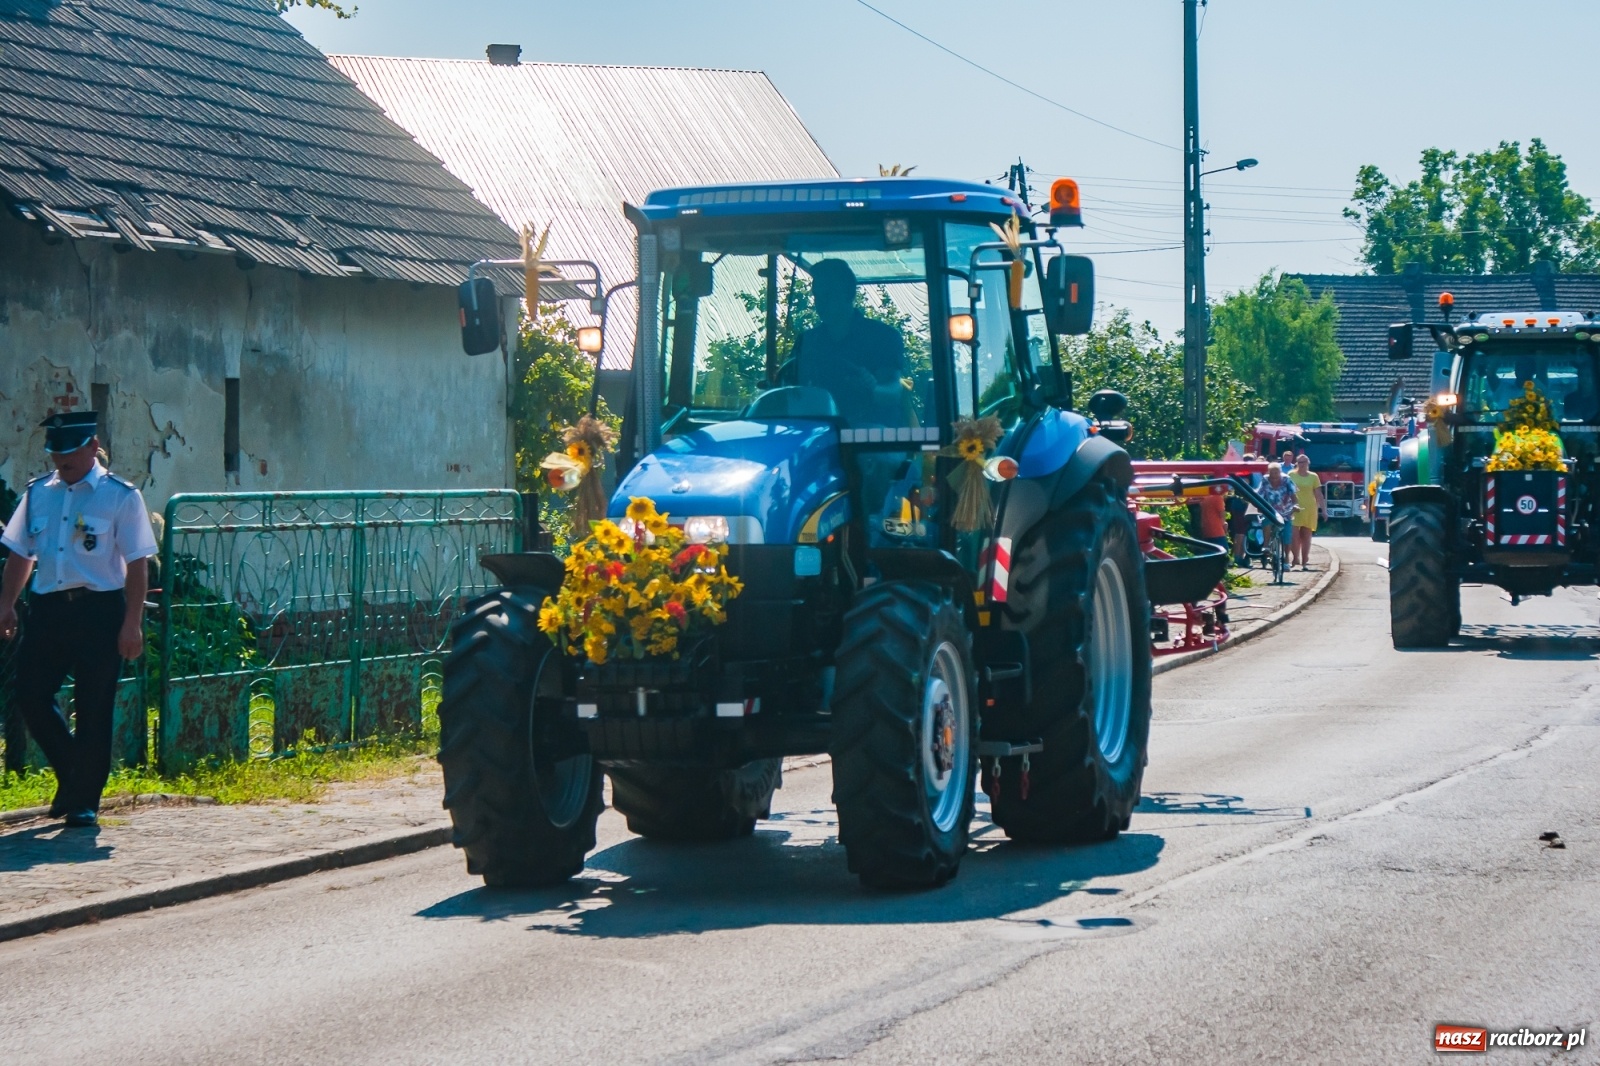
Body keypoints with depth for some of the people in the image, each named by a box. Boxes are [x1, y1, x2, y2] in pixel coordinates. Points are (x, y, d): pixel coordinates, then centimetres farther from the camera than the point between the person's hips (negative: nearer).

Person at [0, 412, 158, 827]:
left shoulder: (120, 496, -4)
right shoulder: (37, 494, 11)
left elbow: (136, 564, -5)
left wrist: (132, 624, -10)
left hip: (99, 610, -5)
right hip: (47, 607, 5)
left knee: (93, 708, -1)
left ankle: (84, 800, 9)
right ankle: (73, 774, 20)